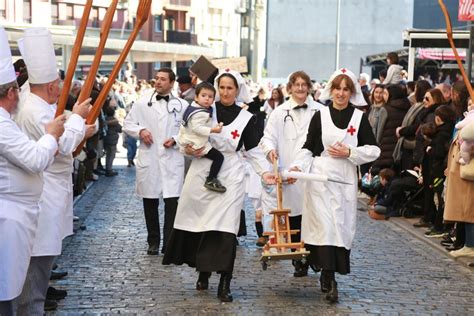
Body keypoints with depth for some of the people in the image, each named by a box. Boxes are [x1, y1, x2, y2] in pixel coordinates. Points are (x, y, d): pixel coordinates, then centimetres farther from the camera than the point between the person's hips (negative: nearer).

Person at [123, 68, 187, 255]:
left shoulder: (181, 105, 4)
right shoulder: (142, 103, 7)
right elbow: (128, 124, 11)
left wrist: (175, 139, -10)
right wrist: (140, 131, -7)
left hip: (172, 160, -2)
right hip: (148, 160, 2)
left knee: (171, 202, -7)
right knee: (150, 202, 9)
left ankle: (169, 244, 0)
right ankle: (153, 242, 22)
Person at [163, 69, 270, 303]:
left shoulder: (245, 118, 3)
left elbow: (253, 150, 6)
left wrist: (264, 172, -6)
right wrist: (189, 149, -9)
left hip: (229, 177, -1)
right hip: (202, 173, 2)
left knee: (225, 229, -9)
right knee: (200, 226, 3)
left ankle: (224, 284, -7)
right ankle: (203, 273, 21)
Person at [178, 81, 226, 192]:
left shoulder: (194, 107, 7)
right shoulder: (200, 113, -25)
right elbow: (197, 127, -33)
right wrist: (212, 130, -35)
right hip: (197, 144, -11)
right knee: (218, 157, -11)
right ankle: (211, 180, -10)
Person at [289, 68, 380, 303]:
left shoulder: (359, 118, 6)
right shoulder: (320, 116, 4)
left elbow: (373, 150, 6)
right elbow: (308, 148, 5)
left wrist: (349, 153, -7)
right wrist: (298, 166, -11)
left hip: (345, 180, 2)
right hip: (320, 178, -2)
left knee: (342, 225, 1)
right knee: (324, 224, -11)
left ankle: (327, 274, 15)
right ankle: (329, 279, -11)